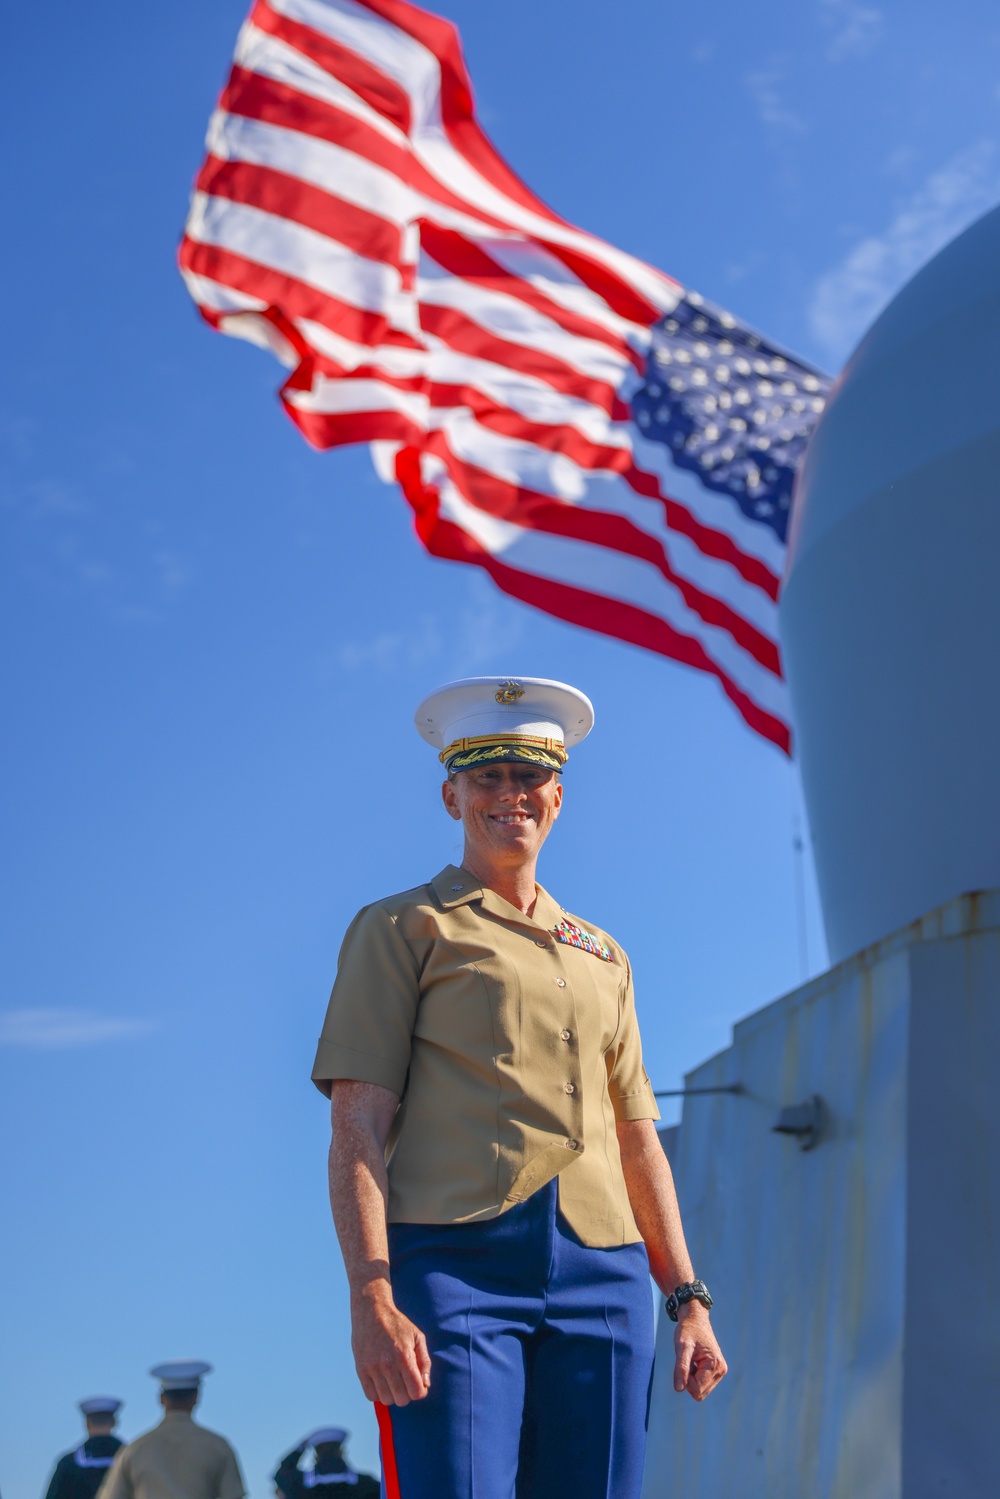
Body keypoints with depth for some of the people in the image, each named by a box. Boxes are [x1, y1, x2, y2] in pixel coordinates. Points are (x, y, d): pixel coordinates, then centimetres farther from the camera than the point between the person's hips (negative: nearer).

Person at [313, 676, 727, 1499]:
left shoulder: (603, 955, 24)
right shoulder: (403, 929, 8)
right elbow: (357, 1129, -1)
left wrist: (688, 1299, 14)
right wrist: (371, 1297, -13)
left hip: (602, 1275, 5)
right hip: (454, 1257, -5)